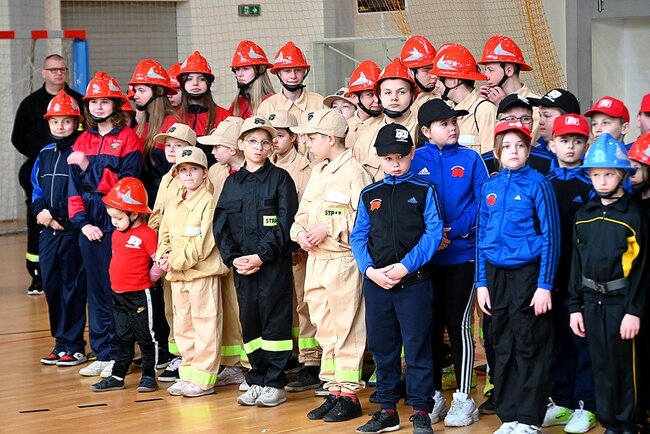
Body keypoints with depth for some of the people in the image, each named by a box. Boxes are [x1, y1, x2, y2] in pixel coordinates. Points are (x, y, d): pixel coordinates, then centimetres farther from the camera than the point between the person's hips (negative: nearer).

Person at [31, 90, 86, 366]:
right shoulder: (45, 154, 14)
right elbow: (36, 188, 17)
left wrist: (55, 214, -16)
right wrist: (41, 211, -2)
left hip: (72, 229, -7)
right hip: (48, 230, 7)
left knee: (72, 286, -1)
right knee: (51, 286, 10)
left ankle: (74, 345, 6)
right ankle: (60, 342, 20)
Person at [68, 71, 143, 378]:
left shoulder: (128, 139, -2)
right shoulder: (82, 142, 14)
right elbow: (74, 186, 10)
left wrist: (89, 166, -17)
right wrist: (82, 221, -3)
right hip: (89, 225, 5)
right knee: (95, 289, 8)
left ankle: (118, 354, 1)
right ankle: (101, 353, 15)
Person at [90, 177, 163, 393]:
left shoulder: (146, 234, -16)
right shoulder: (117, 234, 9)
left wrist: (148, 279, -5)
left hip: (139, 296, -8)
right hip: (118, 295, 8)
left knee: (145, 337, 4)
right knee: (123, 339, 14)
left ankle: (149, 375, 12)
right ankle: (117, 377, 20)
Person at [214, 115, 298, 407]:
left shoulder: (280, 178, 0)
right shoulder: (233, 182, 13)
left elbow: (285, 223, -8)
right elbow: (221, 224, 9)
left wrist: (261, 255, -16)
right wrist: (233, 257, -6)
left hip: (274, 263, -4)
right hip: (242, 264, 4)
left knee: (274, 320, -3)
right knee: (249, 322, 7)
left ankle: (275, 383, 3)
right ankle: (256, 380, 16)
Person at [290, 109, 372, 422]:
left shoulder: (354, 172, -11)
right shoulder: (317, 172, 15)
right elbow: (303, 212, 19)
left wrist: (329, 229, -18)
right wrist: (300, 231, -1)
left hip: (343, 263, -8)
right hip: (315, 262, 8)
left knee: (347, 332, -2)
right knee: (325, 331, 12)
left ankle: (349, 395, 4)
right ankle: (333, 392, 19)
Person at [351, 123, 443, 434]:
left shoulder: (424, 191, 1)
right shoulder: (369, 195, 11)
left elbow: (433, 233, -6)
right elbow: (358, 237, 8)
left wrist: (406, 266, -15)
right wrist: (370, 270, -8)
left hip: (414, 281, -4)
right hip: (375, 282, 4)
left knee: (417, 347, -1)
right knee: (382, 347, 10)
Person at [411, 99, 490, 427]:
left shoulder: (470, 159, 1)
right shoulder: (415, 160, 3)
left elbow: (481, 203, -4)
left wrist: (453, 231, -15)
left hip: (462, 255, -2)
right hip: (425, 257, 2)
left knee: (459, 325, 1)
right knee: (430, 325, 8)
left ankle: (463, 398, 9)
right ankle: (433, 395, 19)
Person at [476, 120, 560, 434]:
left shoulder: (537, 184, -5)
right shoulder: (489, 187, 9)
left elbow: (550, 236, -7)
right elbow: (482, 236, 13)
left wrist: (544, 285, -12)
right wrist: (481, 282, 8)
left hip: (528, 272, -5)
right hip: (496, 273, 5)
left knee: (530, 347, -1)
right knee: (502, 346, 9)